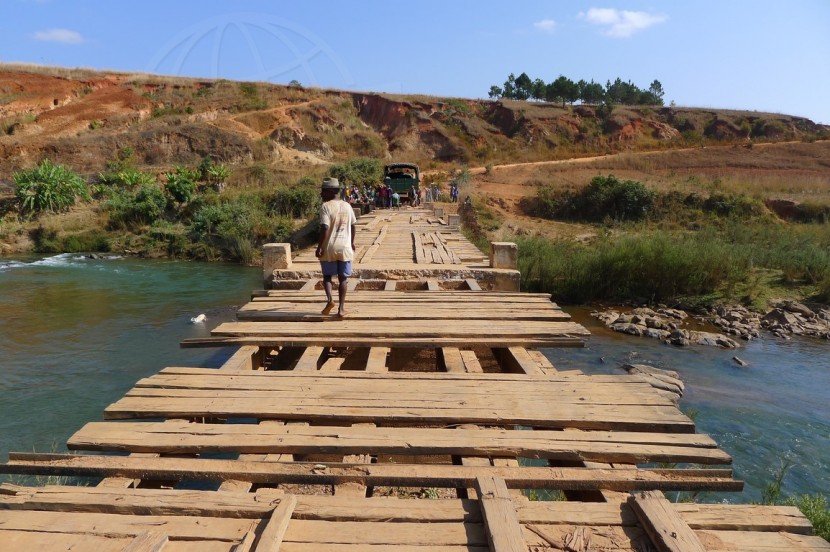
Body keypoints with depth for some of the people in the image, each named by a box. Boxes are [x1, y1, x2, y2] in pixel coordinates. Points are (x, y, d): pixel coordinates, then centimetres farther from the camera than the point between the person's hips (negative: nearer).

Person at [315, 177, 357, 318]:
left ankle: (329, 298, -10)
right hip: (345, 247, 4)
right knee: (343, 278, 8)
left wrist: (319, 247, -12)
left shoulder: (325, 206, -10)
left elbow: (324, 228, -18)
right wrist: (352, 242, 27)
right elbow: (353, 226, 13)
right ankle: (341, 308, 7)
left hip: (329, 248, -3)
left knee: (327, 276, 12)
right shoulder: (347, 206, 6)